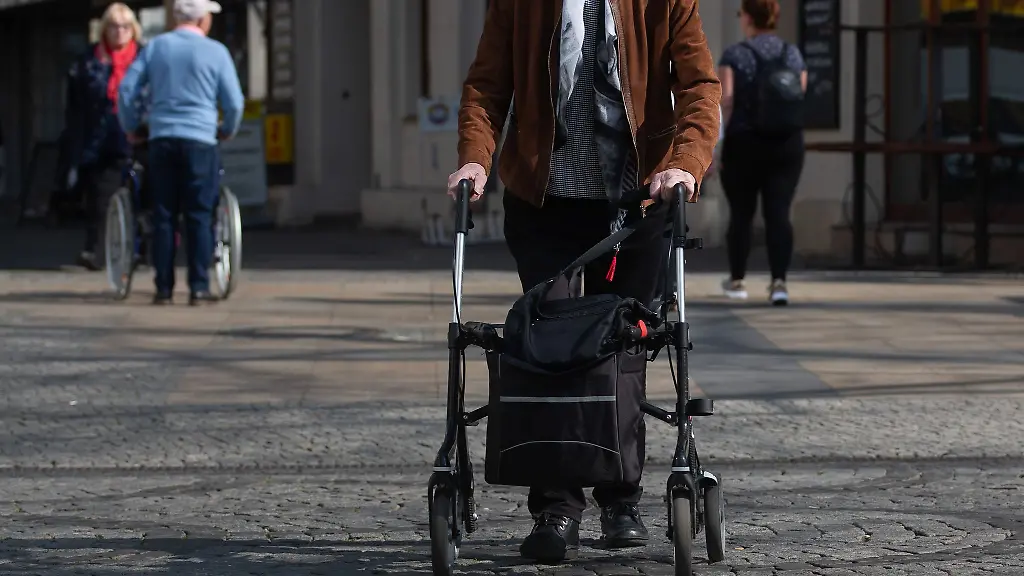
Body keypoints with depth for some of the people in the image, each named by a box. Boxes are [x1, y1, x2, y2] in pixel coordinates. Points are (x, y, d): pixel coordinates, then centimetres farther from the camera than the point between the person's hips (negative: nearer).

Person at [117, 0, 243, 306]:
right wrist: (227, 130, 18)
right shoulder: (215, 51, 0)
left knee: (163, 216, 5)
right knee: (199, 216, 0)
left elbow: (127, 88, 5)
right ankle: (199, 287, -4)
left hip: (161, 139, 3)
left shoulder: (156, 46, 7)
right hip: (200, 140, -3)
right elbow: (234, 102, -1)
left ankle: (164, 287, 4)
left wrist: (130, 127, 18)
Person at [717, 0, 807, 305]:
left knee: (741, 213, 13)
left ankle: (736, 280, 27)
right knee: (779, 213, -3)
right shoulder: (793, 54, 4)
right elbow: (801, 96, 3)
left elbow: (726, 100, -15)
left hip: (745, 143, -2)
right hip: (788, 143, 2)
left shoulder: (735, 55, -8)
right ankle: (779, 281, -19)